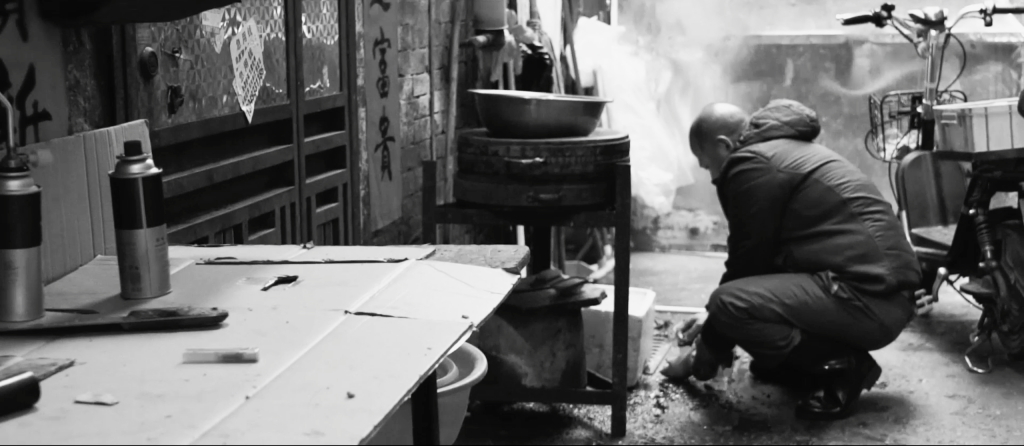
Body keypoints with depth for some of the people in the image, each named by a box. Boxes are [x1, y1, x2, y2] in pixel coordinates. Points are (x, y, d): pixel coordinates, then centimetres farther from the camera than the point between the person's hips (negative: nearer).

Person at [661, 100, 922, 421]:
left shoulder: (748, 164, -8)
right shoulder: (788, 150, 24)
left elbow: (747, 260, -5)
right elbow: (760, 254, 30)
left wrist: (704, 358, 6)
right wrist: (714, 317, 34)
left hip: (867, 298, -11)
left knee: (730, 304, -20)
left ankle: (841, 367, -8)